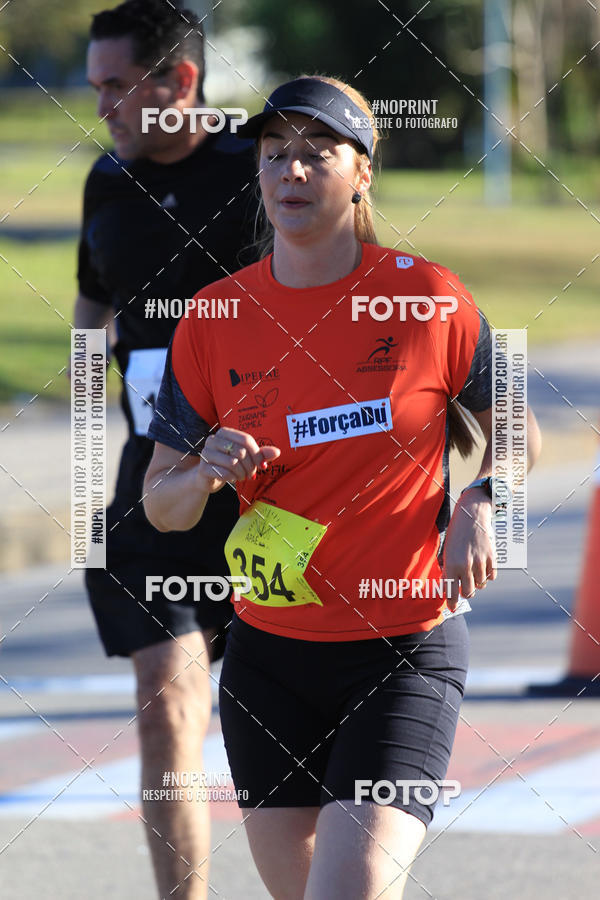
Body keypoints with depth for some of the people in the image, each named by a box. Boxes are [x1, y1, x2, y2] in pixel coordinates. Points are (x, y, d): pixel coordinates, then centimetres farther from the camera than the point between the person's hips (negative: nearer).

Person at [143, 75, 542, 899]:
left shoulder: (431, 301, -4)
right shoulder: (214, 320, 1)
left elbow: (515, 433, 11)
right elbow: (160, 505, 6)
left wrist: (479, 503, -9)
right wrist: (205, 476, -16)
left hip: (406, 652, -3)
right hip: (268, 657, 3)